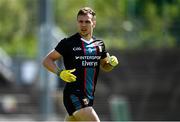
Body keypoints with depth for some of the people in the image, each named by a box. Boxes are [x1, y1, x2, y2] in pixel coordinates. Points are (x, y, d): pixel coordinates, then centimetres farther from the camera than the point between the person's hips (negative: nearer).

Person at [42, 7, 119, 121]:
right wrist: (60, 72, -19)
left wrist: (112, 63, 2)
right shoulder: (68, 43, -6)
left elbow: (104, 66, 26)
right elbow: (47, 60, -2)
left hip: (89, 97, 6)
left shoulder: (99, 44, 11)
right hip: (73, 94, -6)